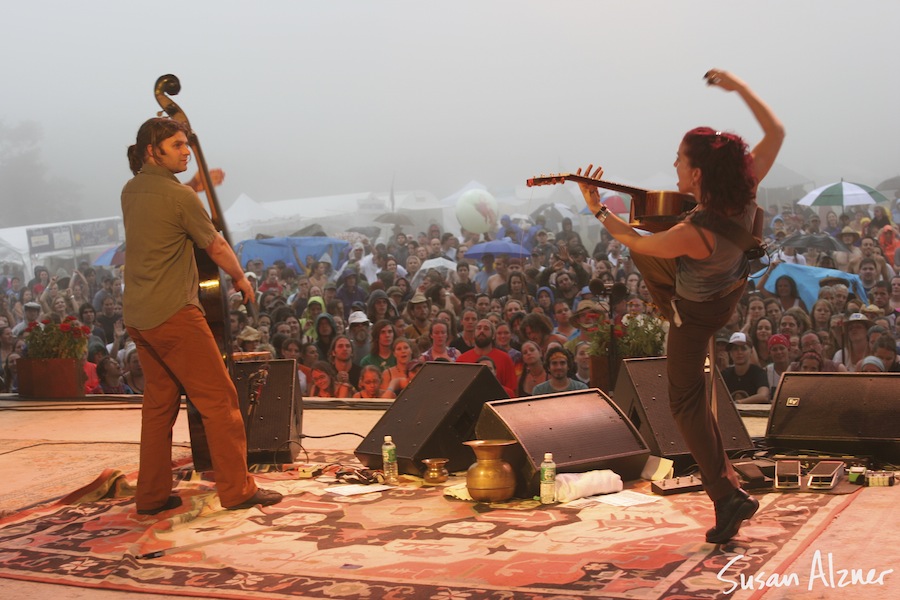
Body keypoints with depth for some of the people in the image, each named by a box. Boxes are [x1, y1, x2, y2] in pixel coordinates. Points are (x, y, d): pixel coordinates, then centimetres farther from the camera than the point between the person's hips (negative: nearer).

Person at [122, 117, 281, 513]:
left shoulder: (131, 192, 10)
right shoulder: (179, 197, -13)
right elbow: (217, 247, -2)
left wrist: (196, 186, 31)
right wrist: (240, 277, 14)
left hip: (137, 316, 9)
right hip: (174, 314, -9)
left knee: (159, 402, 14)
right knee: (219, 399, -3)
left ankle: (152, 495, 17)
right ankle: (237, 489, -1)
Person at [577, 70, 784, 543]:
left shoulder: (691, 234, -42)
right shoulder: (746, 189, -26)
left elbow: (635, 241, -23)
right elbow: (776, 132, -11)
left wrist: (598, 210, -10)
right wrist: (738, 87, -11)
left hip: (699, 311, -7)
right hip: (731, 286, 7)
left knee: (687, 401, 7)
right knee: (647, 257, 26)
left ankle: (728, 495, 5)